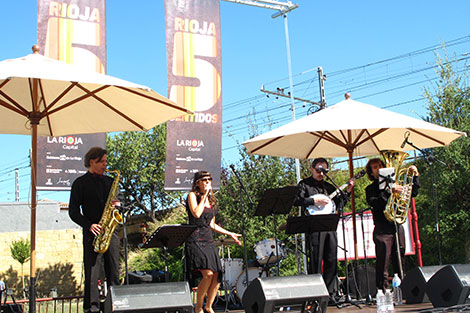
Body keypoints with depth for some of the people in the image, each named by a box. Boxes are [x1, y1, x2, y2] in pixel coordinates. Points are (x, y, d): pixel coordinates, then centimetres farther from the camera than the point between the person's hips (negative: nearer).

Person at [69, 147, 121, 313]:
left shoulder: (109, 181, 17)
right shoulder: (80, 183, 4)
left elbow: (117, 200, 24)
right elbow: (73, 212, 0)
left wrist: (117, 204, -1)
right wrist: (88, 225, -13)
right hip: (93, 232, -4)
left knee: (113, 271, 3)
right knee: (92, 271, -6)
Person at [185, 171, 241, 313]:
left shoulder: (211, 200, 18)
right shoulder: (192, 195, 0)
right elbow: (196, 213, -18)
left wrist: (230, 234, 20)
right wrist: (204, 196, -10)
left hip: (208, 240, 7)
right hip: (195, 240, -7)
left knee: (217, 276, -3)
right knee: (208, 274, -19)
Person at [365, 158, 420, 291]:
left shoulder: (392, 183, 21)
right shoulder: (371, 189, 6)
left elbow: (413, 193, 21)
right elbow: (375, 204, -13)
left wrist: (415, 176, 10)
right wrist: (390, 191, -21)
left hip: (398, 227, 5)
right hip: (383, 229, -5)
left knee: (399, 263, 7)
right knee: (383, 264, -9)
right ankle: (383, 291, -9)